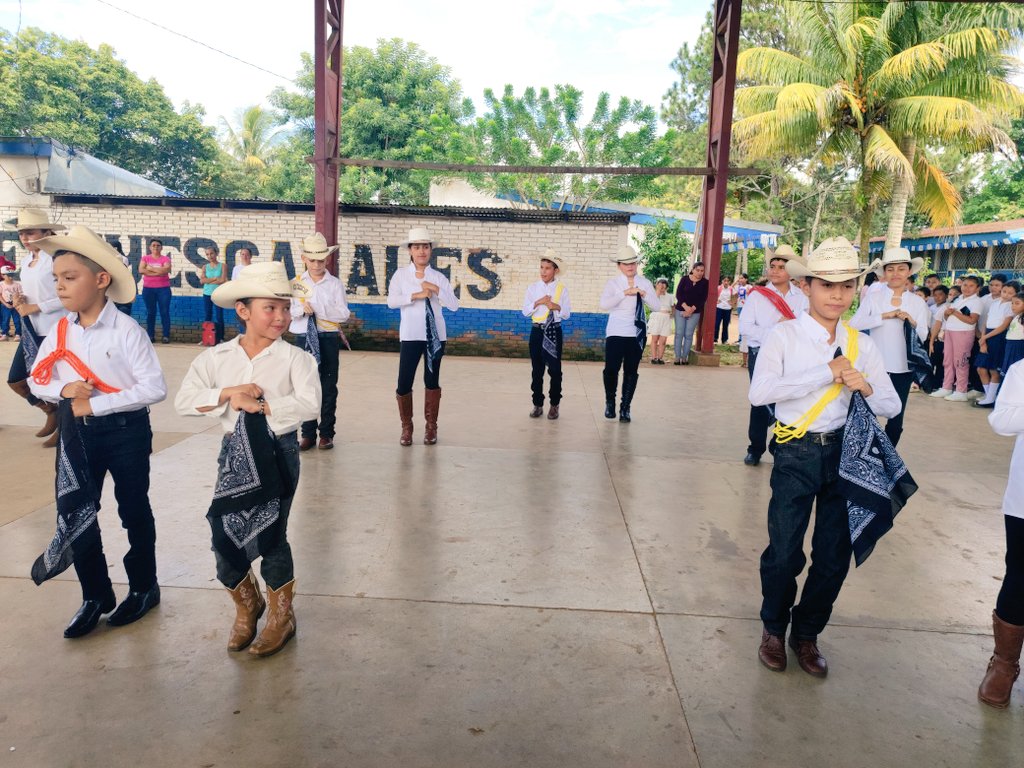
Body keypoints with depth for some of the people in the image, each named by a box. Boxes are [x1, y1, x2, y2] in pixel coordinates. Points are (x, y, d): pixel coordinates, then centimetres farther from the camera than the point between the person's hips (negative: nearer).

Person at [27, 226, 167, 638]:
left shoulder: (127, 331, -16)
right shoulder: (59, 332, 1)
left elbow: (155, 388, -21)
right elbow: (37, 380, 7)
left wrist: (97, 404, -21)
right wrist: (63, 390, -15)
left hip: (125, 431, -5)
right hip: (76, 431, 5)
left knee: (134, 511, 9)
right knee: (74, 514, 9)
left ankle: (143, 587, 28)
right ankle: (95, 595, 26)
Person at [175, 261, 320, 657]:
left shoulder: (295, 358, -8)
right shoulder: (215, 357, 1)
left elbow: (309, 404, -21)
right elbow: (184, 401, -6)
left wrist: (260, 406, -20)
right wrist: (227, 393, -18)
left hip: (277, 452, -3)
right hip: (235, 453, 3)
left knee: (269, 536, 3)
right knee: (224, 535, 4)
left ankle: (281, 616, 26)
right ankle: (246, 606, 33)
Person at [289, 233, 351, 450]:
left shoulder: (335, 284, 1)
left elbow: (343, 314, -7)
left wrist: (316, 308, -15)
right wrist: (302, 309, -17)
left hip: (328, 339, -2)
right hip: (303, 338, 2)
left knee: (328, 387, 4)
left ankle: (326, 433, 15)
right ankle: (308, 433, 17)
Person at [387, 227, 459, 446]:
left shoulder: (439, 277, 3)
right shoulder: (400, 275, 1)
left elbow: (454, 305, -5)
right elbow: (391, 301, -14)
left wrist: (436, 290, -17)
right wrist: (416, 295, -23)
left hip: (436, 335, 1)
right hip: (410, 336, -1)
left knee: (432, 380, 12)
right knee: (404, 383, -1)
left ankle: (431, 427, 25)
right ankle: (406, 427, 19)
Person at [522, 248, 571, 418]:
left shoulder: (562, 289, 1)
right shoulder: (532, 287, 4)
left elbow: (567, 314, 0)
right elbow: (525, 311, 0)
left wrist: (557, 307, -18)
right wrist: (538, 302, -14)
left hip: (554, 332, -1)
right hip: (537, 331, 1)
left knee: (555, 369, 2)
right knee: (536, 369, 6)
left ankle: (554, 405, 14)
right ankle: (538, 405, 16)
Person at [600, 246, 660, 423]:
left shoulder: (645, 283, 4)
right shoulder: (613, 283, -2)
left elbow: (657, 307, -1)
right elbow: (604, 304, -19)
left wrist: (644, 294, -16)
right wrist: (625, 292, -22)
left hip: (637, 334, 2)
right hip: (616, 333, -2)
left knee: (631, 372, 7)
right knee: (611, 369, -7)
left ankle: (625, 408, 21)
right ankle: (610, 402, 20)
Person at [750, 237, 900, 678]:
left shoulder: (861, 345, 4)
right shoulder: (784, 336, -9)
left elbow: (891, 406, 5)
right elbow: (760, 393, -24)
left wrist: (866, 388, -16)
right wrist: (826, 373, -22)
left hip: (844, 453, 4)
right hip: (797, 455, -4)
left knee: (835, 555, 11)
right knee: (785, 551, 3)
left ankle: (806, 633, 35)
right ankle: (773, 630, 31)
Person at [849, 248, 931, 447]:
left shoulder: (918, 302, 4)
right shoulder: (873, 298, -1)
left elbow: (923, 337, 2)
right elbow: (854, 324, -15)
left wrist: (912, 322, -16)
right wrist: (884, 316, -20)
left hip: (903, 368, 2)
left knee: (896, 421, 11)